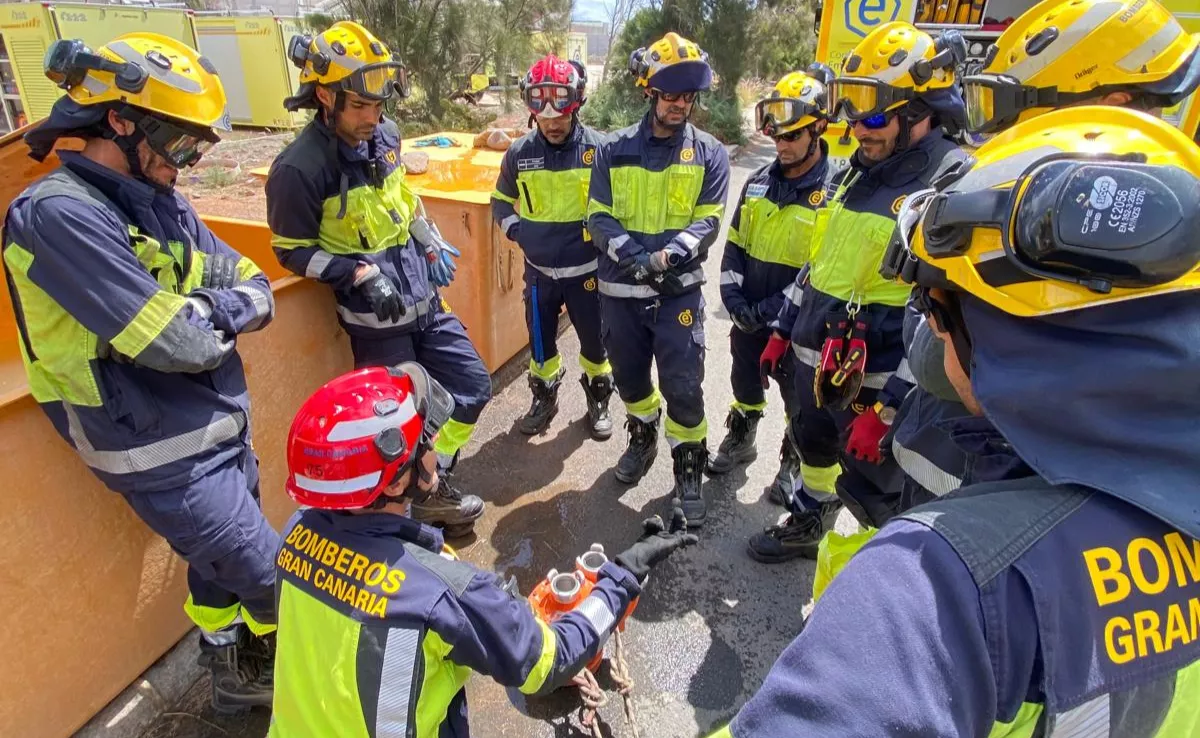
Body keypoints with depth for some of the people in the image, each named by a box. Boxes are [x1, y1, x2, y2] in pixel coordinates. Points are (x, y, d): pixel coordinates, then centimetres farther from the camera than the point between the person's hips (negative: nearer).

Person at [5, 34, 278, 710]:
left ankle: (233, 672, 48)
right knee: (275, 580, 6)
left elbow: (258, 293, 3)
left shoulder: (162, 203, 6)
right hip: (167, 456, -7)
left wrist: (204, 308, -16)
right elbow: (177, 344, -27)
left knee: (223, 564, 24)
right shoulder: (59, 213, -20)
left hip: (223, 430, 7)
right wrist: (220, 309, -7)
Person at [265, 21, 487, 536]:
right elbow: (293, 251, -11)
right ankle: (413, 500, 31)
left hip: (425, 298, 7)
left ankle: (433, 484, 30)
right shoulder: (299, 169, -18)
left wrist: (433, 244, 10)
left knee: (472, 388, 11)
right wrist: (360, 273, -22)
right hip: (376, 318, -7)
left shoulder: (384, 137, 2)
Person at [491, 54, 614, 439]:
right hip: (539, 270, 2)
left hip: (586, 270, -2)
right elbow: (501, 200, 12)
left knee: (594, 340, 13)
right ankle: (544, 399, 39)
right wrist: (515, 228, -5)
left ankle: (599, 401, 36)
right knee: (540, 341, 16)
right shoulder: (519, 153, -3)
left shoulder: (598, 147, -11)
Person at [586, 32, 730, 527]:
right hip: (620, 289, 2)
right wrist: (632, 256, -20)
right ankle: (642, 438, 44)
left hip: (679, 289, -2)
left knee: (683, 385, -4)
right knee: (629, 376, 17)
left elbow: (707, 222, -7)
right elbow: (598, 218, -2)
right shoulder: (615, 150, 2)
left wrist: (667, 256, -25)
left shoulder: (709, 153, -1)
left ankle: (689, 471, 16)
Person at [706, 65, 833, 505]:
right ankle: (741, 442, 46)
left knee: (799, 403, 14)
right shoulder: (759, 182, 3)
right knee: (745, 386, 23)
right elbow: (734, 246, 8)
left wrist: (770, 310, -20)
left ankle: (793, 465, 34)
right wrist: (733, 298, -6)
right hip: (747, 319, 5)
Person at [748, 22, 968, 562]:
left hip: (878, 381, -8)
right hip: (817, 360, 8)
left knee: (875, 490, 3)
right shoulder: (853, 171, 7)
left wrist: (887, 409, -23)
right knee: (814, 447, 26)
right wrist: (783, 330, 19)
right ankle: (808, 525, 51)